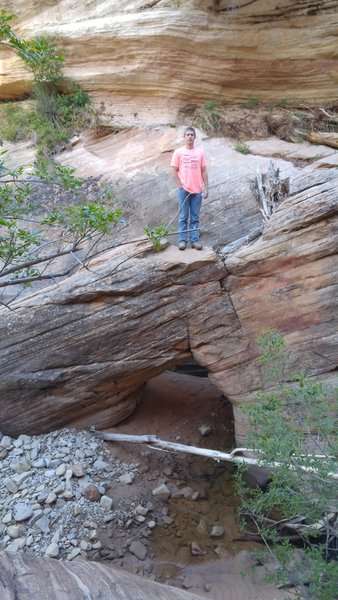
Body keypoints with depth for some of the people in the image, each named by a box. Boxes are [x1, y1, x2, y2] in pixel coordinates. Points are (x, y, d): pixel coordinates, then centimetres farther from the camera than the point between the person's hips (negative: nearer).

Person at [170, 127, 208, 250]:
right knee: (183, 217, 2)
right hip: (184, 189, -2)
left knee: (195, 217, 5)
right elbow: (174, 171, 2)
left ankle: (195, 240, 9)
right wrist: (180, 185, -6)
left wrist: (206, 188, 3)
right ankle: (182, 240, 7)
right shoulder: (178, 152, 2)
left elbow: (204, 171, 8)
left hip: (197, 190, 2)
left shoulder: (200, 152, 7)